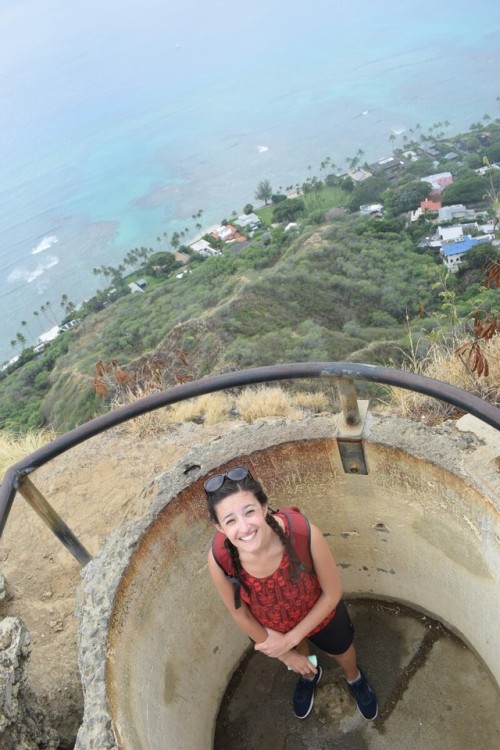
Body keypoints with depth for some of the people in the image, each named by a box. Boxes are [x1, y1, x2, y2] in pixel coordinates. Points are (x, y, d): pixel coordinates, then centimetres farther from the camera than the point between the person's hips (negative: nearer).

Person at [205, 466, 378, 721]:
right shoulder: (219, 559, -36)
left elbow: (333, 593, -23)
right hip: (271, 627, 1)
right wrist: (286, 654, -2)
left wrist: (290, 639, -18)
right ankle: (309, 675, 72)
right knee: (299, 661, 35)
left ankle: (354, 678, 69)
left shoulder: (304, 533, -43)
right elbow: (241, 615, -15)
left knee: (341, 651, 32)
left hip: (320, 615, -1)